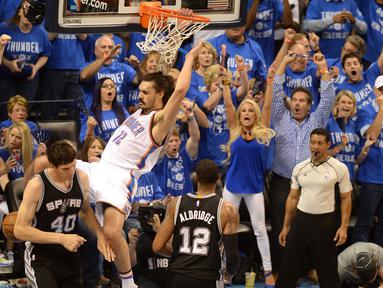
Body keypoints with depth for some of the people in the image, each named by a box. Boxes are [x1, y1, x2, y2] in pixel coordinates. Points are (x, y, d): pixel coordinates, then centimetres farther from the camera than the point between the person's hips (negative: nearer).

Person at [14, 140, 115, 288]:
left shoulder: (81, 178, -4)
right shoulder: (37, 185, -20)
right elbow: (20, 230, -18)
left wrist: (100, 234, 0)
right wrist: (62, 238, -21)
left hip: (70, 257, 5)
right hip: (41, 258, -5)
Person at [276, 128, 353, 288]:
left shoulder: (339, 168, -5)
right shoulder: (300, 168, 6)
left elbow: (346, 198, -2)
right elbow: (293, 198, 12)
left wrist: (344, 227, -10)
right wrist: (285, 226, 11)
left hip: (325, 222, -3)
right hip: (301, 220, 3)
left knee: (327, 269, 5)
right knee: (288, 268, 7)